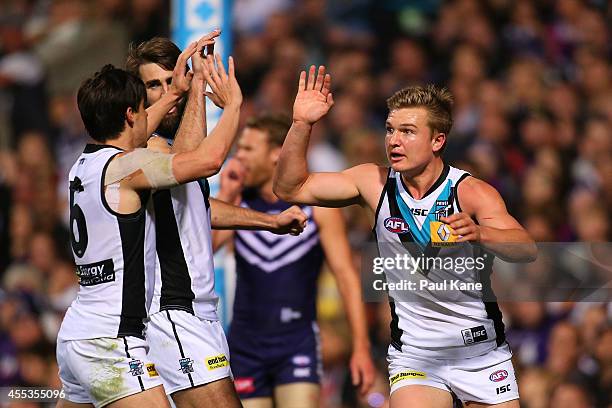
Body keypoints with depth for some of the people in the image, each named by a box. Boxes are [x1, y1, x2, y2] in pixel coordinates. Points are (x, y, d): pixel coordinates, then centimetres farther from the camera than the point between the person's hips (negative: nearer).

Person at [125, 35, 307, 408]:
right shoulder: (147, 146, -13)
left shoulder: (172, 142, 17)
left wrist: (270, 221, 38)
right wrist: (199, 82, -32)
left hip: (198, 311, 10)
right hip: (171, 311, -10)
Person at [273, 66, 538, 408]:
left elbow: (528, 250, -27)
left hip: (481, 351, 0)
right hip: (414, 355, 1)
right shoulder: (375, 182, -3)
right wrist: (302, 125, -14)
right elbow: (291, 188, 0)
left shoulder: (472, 192, -14)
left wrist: (479, 234, -47)